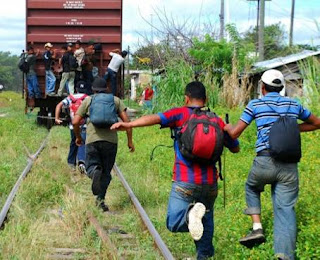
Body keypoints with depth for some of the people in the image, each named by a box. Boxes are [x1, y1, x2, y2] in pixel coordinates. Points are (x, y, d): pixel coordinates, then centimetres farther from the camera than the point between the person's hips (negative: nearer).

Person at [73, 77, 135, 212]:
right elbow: (126, 120, 3)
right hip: (111, 140, 1)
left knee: (91, 166, 7)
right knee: (106, 172, 12)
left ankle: (95, 172, -28)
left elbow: (75, 122, 4)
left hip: (92, 140, -1)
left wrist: (78, 137, 21)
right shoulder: (116, 100, 13)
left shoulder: (88, 100, 11)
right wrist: (130, 141, 8)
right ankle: (100, 199, 6)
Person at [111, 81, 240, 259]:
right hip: (210, 183, 4)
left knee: (174, 223, -1)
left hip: (185, 182, -3)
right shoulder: (216, 120, 10)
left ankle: (190, 213, -30)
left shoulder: (180, 114, 1)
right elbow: (235, 148, 19)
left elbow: (156, 118, -17)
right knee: (206, 220, 23)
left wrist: (129, 125, -25)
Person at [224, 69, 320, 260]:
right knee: (285, 209, 0)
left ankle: (257, 228, 12)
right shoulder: (293, 105, 14)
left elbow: (234, 134, 3)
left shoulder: (255, 105, 5)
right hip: (289, 165, 2)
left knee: (252, 188, 29)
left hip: (265, 161, -1)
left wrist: (228, 127, 25)